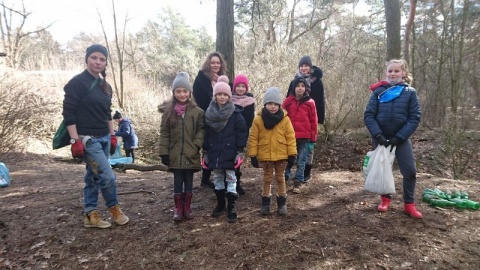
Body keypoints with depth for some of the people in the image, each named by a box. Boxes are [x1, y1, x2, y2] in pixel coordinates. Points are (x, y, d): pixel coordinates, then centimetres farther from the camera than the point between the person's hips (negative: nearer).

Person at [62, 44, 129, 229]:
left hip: (104, 138, 7)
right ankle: (114, 209, 15)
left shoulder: (105, 86, 13)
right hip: (88, 139, -7)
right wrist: (75, 140, -18)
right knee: (108, 177, -8)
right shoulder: (77, 83, -10)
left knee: (93, 177, 12)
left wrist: (112, 135, 14)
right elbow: (68, 113, -13)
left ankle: (90, 215, 22)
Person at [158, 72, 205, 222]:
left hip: (191, 155, 0)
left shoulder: (197, 111, -1)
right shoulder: (168, 111, 2)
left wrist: (196, 146, -12)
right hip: (175, 155, 0)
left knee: (189, 181, 10)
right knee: (178, 182, 8)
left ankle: (187, 208, 25)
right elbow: (164, 133, 1)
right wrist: (164, 152, -4)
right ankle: (178, 208, 21)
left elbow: (201, 130, 1)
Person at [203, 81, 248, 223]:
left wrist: (240, 151, -11)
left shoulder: (235, 114, -7)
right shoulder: (209, 114, 3)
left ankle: (231, 207, 11)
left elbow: (241, 133, -7)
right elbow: (206, 134, 7)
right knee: (218, 178, 15)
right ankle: (220, 203, 31)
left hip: (230, 153, -4)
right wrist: (205, 152, 6)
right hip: (214, 153, 4)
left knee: (231, 179, 2)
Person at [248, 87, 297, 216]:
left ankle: (282, 203, 25)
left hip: (281, 155, 0)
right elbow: (253, 138, -4)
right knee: (267, 179, 12)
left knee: (280, 178, 13)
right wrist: (253, 155, -6)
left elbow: (290, 137, -4)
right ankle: (265, 203, 24)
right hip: (265, 155, 0)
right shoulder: (258, 119, -6)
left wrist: (292, 154, -6)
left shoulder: (285, 119, -6)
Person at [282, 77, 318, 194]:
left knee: (301, 162, 6)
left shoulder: (310, 103, 1)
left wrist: (313, 138, 1)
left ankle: (297, 183, 16)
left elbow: (314, 121, 2)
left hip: (304, 137, 0)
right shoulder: (288, 101, 2)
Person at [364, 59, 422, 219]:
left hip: (401, 138, 0)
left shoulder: (410, 92, -2)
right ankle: (386, 199, 28)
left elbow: (415, 117, -5)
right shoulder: (378, 91, -2)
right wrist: (378, 135, -16)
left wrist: (399, 137, -13)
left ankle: (409, 204, 15)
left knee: (410, 170, -2)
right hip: (380, 138, 0)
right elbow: (368, 115, -6)